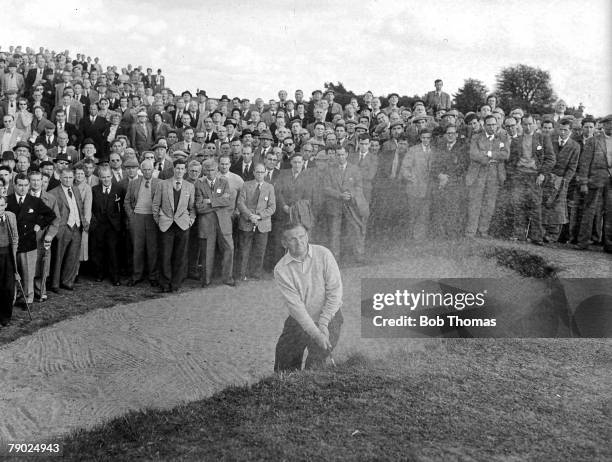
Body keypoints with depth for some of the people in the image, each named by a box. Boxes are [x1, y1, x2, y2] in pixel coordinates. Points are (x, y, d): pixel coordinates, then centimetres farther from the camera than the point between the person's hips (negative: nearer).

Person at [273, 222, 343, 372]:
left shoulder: (323, 254, -12)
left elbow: (335, 290, -11)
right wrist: (316, 334, -22)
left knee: (315, 365, -12)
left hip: (328, 316, -1)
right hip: (299, 320, 2)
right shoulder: (281, 269, -12)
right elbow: (295, 305, -17)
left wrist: (323, 324, -14)